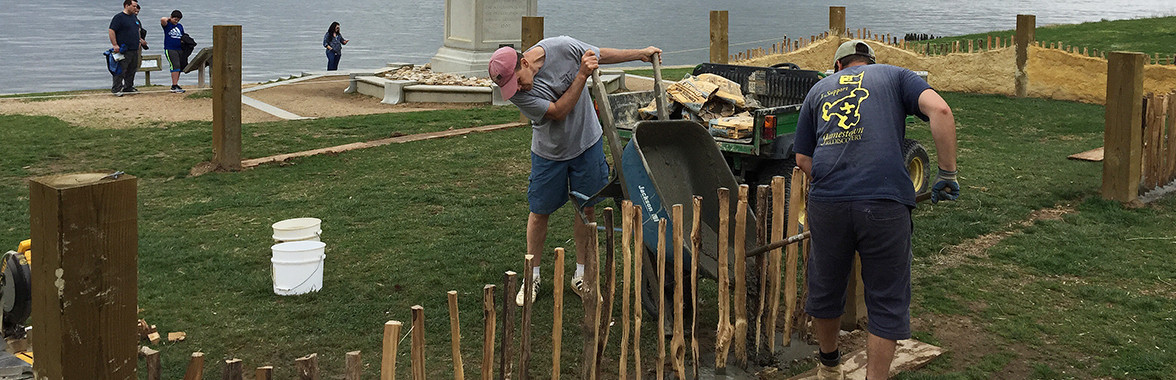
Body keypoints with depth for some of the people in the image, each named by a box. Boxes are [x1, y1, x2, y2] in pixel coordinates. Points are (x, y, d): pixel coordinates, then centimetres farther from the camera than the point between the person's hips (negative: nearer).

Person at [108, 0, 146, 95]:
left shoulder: (134, 17, 15)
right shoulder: (119, 17, -9)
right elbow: (111, 31, -14)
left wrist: (140, 40, 22)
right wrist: (115, 45, -19)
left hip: (135, 49, 8)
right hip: (123, 50, -8)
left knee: (132, 70, 13)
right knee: (121, 70, -7)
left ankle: (128, 87, 23)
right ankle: (116, 89, -2)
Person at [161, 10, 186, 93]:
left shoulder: (180, 26, 17)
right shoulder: (167, 25, -1)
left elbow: (183, 37, 26)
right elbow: (162, 19, -22)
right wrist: (168, 19, -3)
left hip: (180, 49, 7)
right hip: (170, 49, -7)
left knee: (180, 67, 8)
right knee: (175, 66, -18)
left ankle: (175, 84, 18)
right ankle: (174, 86, -20)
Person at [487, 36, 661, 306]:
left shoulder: (562, 47, -22)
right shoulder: (516, 93, -25)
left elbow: (601, 55, -4)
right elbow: (558, 111, -27)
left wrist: (641, 53, 6)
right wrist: (582, 75, -35)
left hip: (587, 143, 1)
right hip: (548, 152, -1)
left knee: (586, 209, 5)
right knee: (539, 212, 5)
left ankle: (581, 276, 18)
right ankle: (532, 277, 22)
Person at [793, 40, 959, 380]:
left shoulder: (819, 90, 25)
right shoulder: (895, 76, 17)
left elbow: (802, 159, 22)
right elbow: (940, 110, -3)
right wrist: (947, 174, 0)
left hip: (827, 202, 3)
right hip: (885, 202, -3)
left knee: (825, 291, 22)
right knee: (887, 303, 8)